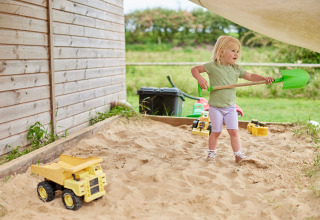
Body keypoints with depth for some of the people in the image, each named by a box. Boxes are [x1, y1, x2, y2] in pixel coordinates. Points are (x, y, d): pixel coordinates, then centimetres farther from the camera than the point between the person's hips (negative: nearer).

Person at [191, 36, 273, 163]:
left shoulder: (237, 69, 5)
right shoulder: (213, 66, -8)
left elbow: (251, 76, 7)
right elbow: (195, 69, -5)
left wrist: (264, 79, -9)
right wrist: (200, 79, -23)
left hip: (230, 107, 3)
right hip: (215, 107, -3)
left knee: (234, 131, -2)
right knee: (216, 132, 5)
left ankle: (238, 154, 9)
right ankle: (212, 153, 24)